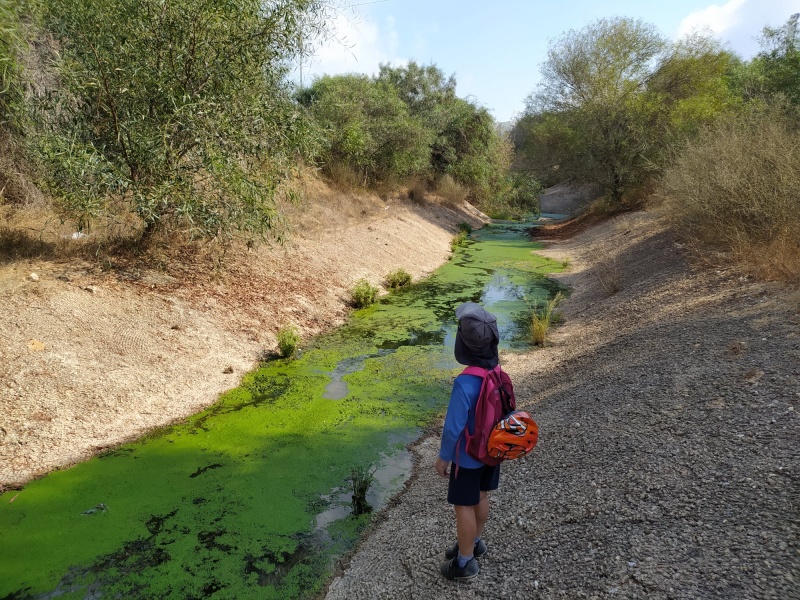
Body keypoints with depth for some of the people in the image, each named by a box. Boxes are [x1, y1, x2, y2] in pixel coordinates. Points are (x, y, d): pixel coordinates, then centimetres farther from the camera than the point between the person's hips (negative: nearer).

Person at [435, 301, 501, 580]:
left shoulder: (465, 383, -36)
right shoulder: (496, 370, -12)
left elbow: (453, 427, -27)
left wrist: (443, 457, -11)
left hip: (468, 455, -7)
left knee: (463, 505, 13)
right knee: (480, 496, 25)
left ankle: (465, 562, 31)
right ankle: (474, 542, 47)